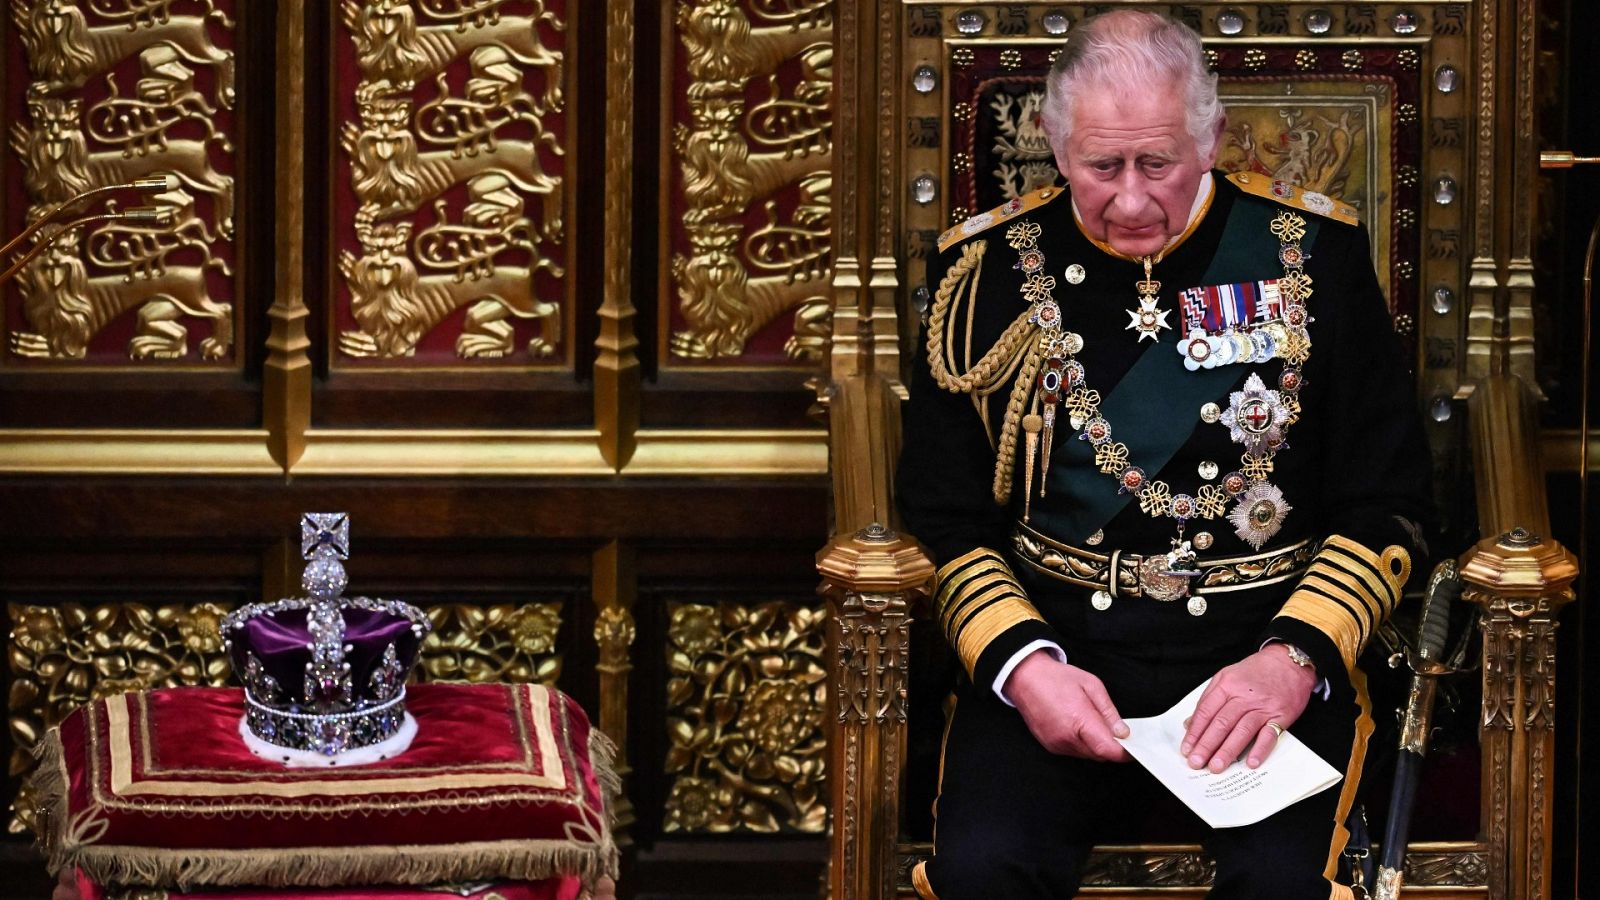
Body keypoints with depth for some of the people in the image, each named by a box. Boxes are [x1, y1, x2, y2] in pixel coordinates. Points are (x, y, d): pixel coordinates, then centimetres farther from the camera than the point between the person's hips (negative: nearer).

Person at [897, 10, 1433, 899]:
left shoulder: (1311, 251, 3)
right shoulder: (989, 267, 5)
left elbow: (1384, 505, 4)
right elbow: (943, 517, 8)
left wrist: (1293, 659, -13)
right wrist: (1020, 663, -11)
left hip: (1266, 643, -1)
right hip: (1059, 647, 1)